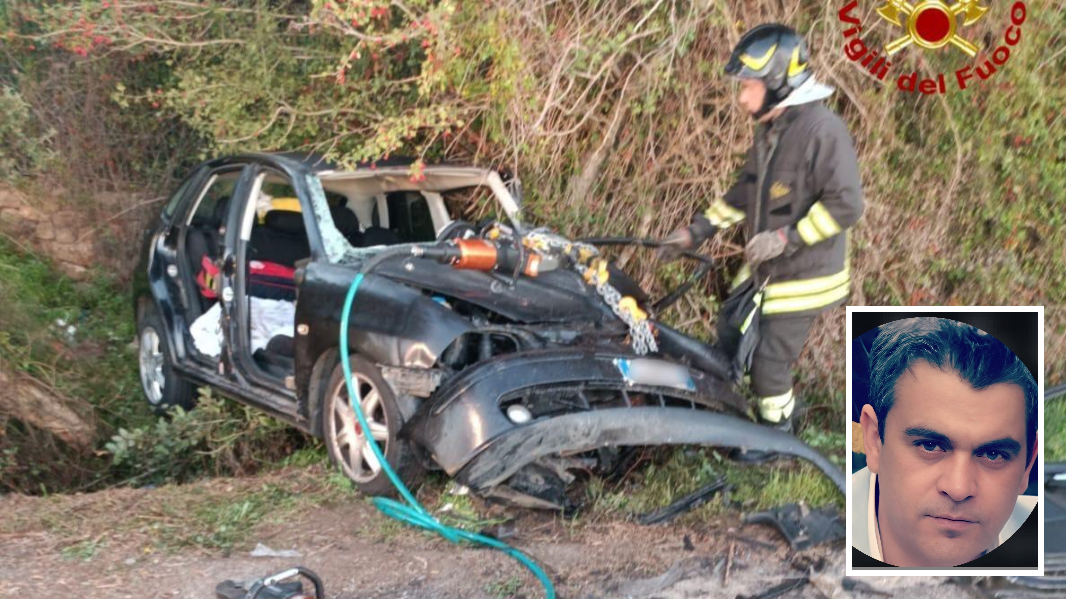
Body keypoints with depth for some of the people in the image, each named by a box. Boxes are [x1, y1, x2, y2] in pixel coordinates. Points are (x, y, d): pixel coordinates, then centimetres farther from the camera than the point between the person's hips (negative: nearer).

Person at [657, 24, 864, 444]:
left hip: (803, 275, -9)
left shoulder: (822, 129, -21)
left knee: (769, 362, -1)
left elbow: (846, 204, -24)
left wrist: (787, 238, -27)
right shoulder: (769, 129, 7)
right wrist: (695, 232, 8)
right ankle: (781, 404, 40)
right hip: (764, 269, 9)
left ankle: (778, 431, 25)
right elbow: (744, 193, 15)